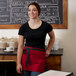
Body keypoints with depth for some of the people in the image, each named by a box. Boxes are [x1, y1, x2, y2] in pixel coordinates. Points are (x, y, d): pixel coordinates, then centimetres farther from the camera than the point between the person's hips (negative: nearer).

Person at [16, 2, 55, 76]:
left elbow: (52, 38, 18)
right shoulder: (23, 27, -1)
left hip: (39, 57, -1)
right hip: (26, 56, 2)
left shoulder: (46, 26, -3)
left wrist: (48, 50, 9)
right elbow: (20, 46, -1)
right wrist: (18, 63, -5)